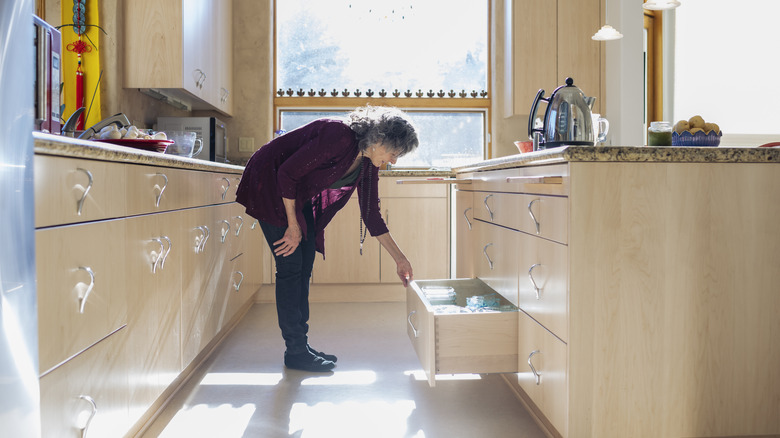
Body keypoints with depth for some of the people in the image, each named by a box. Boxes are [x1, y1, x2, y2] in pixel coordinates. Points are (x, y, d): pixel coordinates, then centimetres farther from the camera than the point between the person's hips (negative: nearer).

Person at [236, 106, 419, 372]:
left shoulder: (368, 165, -4)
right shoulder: (339, 137, -30)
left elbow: (371, 215, 3)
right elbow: (287, 173, -27)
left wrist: (399, 259, 3)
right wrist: (293, 226, -20)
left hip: (298, 196, 8)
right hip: (270, 187, -8)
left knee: (304, 268, 5)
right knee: (291, 266, -9)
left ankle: (301, 346, 13)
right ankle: (295, 352, -2)